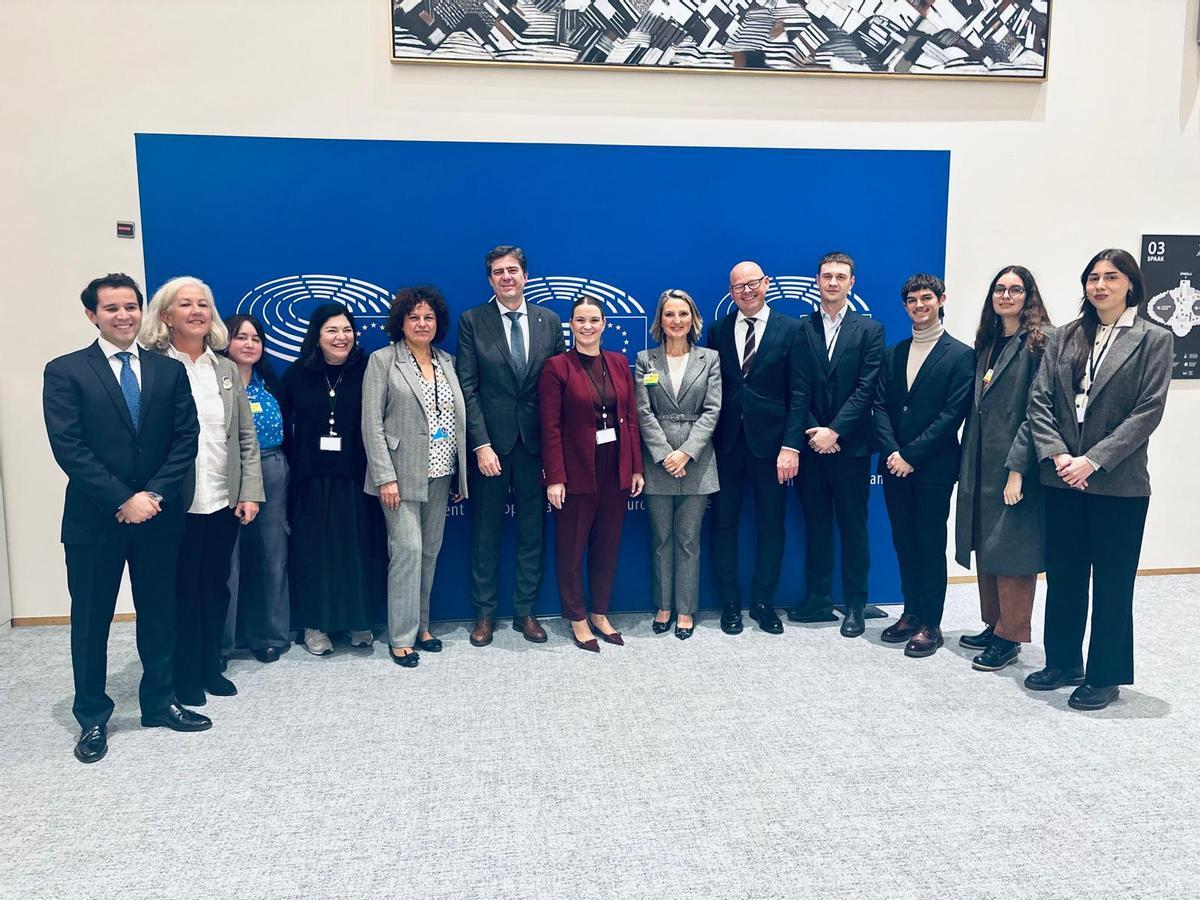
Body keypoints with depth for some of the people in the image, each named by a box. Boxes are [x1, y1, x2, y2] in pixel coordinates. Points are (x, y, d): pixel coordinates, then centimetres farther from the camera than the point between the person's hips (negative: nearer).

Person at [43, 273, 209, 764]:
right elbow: (68, 447, -10)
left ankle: (160, 701, 28)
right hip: (94, 519, -2)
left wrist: (154, 494, -11)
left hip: (158, 515, 3)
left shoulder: (169, 370, 6)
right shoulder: (65, 371, -3)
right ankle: (92, 717, 23)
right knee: (91, 620, 8)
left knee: (158, 613, 13)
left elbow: (186, 438, 1)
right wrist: (122, 501, -15)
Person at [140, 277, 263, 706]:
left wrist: (250, 492, 2)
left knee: (216, 587, 14)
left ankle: (210, 667, 29)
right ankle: (184, 676, 23)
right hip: (176, 504, -4)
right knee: (182, 590, 8)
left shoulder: (227, 369, 9)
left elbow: (247, 437, 8)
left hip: (224, 502, 4)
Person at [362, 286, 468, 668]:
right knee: (408, 549, -8)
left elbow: (458, 417, 12)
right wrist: (385, 477, -15)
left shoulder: (446, 362, 12)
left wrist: (460, 475, 8)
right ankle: (402, 637, 2)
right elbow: (372, 424, -7)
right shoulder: (382, 361, -2)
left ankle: (421, 625, 23)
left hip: (440, 473, 5)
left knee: (430, 552, 10)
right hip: (402, 473, -5)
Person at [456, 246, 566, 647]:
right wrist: (481, 445, -12)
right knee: (485, 534, 8)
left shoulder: (549, 321, 5)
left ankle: (525, 611, 23)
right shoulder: (472, 321, -1)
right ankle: (484, 613, 21)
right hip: (490, 443, -2)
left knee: (532, 532, 10)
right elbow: (468, 388, -5)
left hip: (535, 444, 2)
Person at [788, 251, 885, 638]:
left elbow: (866, 389, -6)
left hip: (850, 445, -2)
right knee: (816, 524, 9)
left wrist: (834, 430, -14)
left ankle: (855, 605, 15)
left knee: (853, 526, 6)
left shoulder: (869, 330, 2)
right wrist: (813, 432, -9)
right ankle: (817, 599, 19)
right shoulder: (801, 328, 6)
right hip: (812, 442, 2)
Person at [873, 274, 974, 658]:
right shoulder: (893, 353, 12)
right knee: (904, 541, 11)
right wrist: (892, 452, -9)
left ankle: (930, 624, 10)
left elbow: (952, 415, -11)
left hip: (934, 467, -5)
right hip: (895, 464, 5)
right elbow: (880, 406, 6)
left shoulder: (961, 355, -4)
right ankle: (911, 613, 23)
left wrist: (911, 455, -14)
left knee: (930, 544, 1)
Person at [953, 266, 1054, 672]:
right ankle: (994, 625, 25)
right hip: (982, 464, 8)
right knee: (986, 546, 13)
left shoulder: (1041, 340, -8)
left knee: (1012, 548, -1)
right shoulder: (987, 342, 14)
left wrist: (1017, 468, -19)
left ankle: (1010, 638, 9)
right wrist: (966, 464, 9)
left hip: (1016, 463, -7)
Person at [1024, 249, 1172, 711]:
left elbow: (1148, 411, -9)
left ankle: (1105, 676, 19)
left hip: (1118, 482, -3)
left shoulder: (1153, 340, -1)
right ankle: (1062, 662, 27)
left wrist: (1092, 460, -16)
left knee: (1112, 582, 5)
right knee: (1062, 576, 12)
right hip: (1062, 480, 4)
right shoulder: (1063, 338, 8)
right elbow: (1039, 401, 3)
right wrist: (1057, 455, -11)